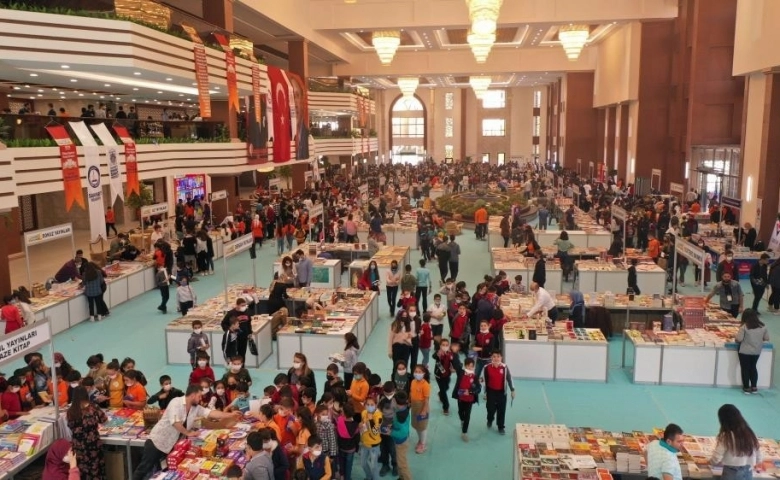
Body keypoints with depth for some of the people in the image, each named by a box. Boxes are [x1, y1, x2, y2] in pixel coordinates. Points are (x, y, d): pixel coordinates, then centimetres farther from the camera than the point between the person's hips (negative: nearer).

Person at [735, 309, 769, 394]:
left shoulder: (744, 327, -19)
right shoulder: (763, 326, -4)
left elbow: (739, 339, -21)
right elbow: (767, 338, 4)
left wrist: (736, 339, 1)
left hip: (744, 351, -5)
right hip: (756, 351, 5)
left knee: (745, 369, 8)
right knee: (753, 368, 20)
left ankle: (746, 388, 14)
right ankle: (754, 387, 24)